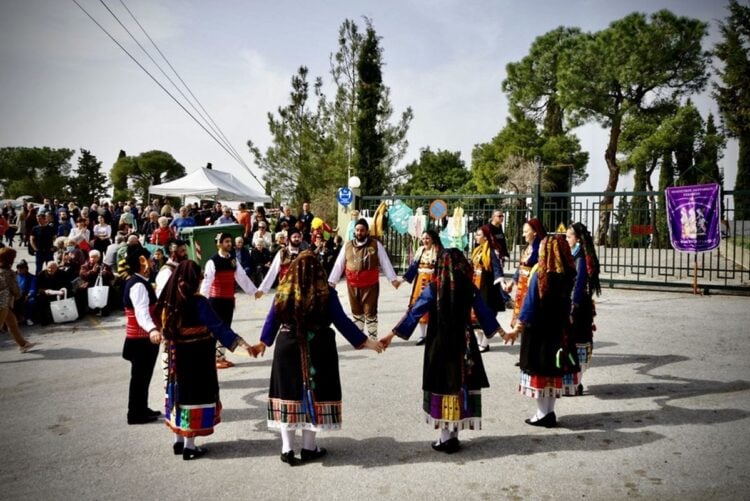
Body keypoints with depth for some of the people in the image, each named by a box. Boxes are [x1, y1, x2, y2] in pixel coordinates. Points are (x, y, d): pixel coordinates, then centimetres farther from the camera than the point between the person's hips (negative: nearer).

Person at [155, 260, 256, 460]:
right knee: (194, 396, 3)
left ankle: (178, 441, 27)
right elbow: (218, 326, -24)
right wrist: (241, 343, -25)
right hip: (197, 359, -7)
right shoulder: (197, 302, -20)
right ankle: (189, 447, 11)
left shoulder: (169, 300, 0)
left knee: (180, 393, 17)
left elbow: (166, 329, 10)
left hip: (176, 357, 7)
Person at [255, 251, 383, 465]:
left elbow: (272, 320, 7)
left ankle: (287, 449, 16)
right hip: (318, 350, -2)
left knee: (288, 394, 11)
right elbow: (342, 322, -8)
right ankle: (309, 448, 20)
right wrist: (364, 341, 3)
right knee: (314, 395, 10)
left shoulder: (283, 292, -3)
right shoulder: (326, 294, -10)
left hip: (287, 349, 2)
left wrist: (263, 342, 24)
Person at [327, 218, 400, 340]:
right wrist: (332, 281, 4)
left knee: (370, 312, 1)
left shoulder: (376, 245, -2)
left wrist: (393, 279, -9)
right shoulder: (348, 246, 4)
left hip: (370, 285, -3)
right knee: (356, 312, 14)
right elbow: (339, 264, 6)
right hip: (353, 286, 3)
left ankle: (373, 338, 14)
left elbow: (385, 263, -3)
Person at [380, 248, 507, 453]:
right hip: (464, 345, 3)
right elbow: (485, 313, 8)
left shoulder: (434, 288, -9)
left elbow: (414, 313, -9)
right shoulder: (469, 288, -1)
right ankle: (453, 435, 17)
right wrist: (501, 333, 22)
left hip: (440, 345, -2)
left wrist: (392, 334, -5)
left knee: (444, 386, 5)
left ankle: (446, 437, 9)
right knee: (461, 386, 11)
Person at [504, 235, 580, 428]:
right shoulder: (570, 274, -3)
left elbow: (530, 304, -13)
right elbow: (570, 303, 4)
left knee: (539, 369, 6)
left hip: (539, 330, -5)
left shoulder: (540, 274, -16)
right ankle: (549, 413, 22)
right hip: (561, 330, 5)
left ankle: (542, 414, 13)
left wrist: (517, 329, -6)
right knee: (554, 368, 14)